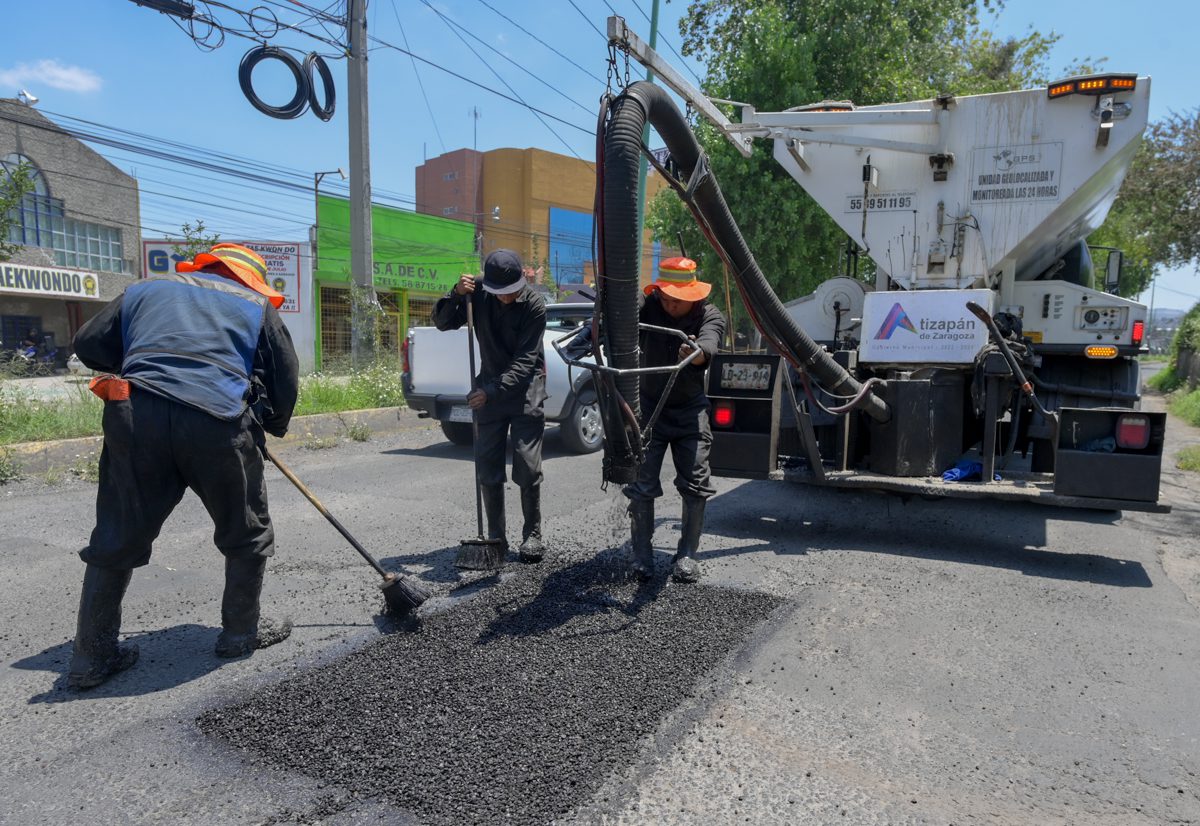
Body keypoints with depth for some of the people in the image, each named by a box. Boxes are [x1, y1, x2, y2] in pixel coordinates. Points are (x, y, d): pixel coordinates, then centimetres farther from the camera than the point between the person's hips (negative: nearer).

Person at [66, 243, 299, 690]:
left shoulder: (145, 289, 25)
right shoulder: (256, 305, 19)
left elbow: (89, 345, 23)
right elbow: (286, 381, 17)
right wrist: (271, 426, 33)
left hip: (135, 418, 3)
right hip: (218, 424, -2)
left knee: (117, 539, 15)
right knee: (247, 534, 17)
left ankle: (92, 655, 21)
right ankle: (241, 631, 28)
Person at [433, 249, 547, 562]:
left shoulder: (534, 305, -15)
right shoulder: (479, 296, -5)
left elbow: (525, 361, -19)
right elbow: (442, 322, 2)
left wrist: (492, 390, -29)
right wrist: (456, 294, -17)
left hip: (525, 391, -3)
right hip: (490, 389, 4)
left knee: (528, 469, -5)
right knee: (488, 469, 5)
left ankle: (533, 535, 10)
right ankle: (495, 535, 17)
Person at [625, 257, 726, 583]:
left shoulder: (710, 315, -11)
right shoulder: (648, 306, -9)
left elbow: (708, 345, -32)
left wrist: (695, 353, -56)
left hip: (690, 410, 1)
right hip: (649, 407, 0)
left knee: (696, 484, -1)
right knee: (642, 485, -3)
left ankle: (687, 555, 13)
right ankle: (641, 555, 11)